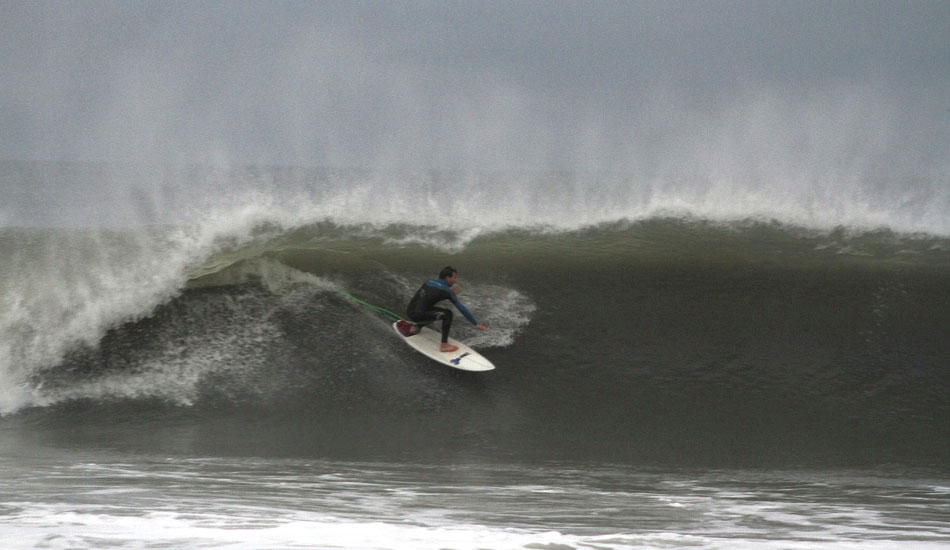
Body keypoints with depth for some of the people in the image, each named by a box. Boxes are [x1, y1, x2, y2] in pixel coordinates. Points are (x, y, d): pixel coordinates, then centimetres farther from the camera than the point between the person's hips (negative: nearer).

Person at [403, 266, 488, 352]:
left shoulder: (429, 282, 14)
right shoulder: (446, 291, -8)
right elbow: (461, 308, -7)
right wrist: (476, 324, -4)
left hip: (409, 313, 9)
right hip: (418, 316, -9)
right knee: (447, 314, -12)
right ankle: (444, 345, -18)